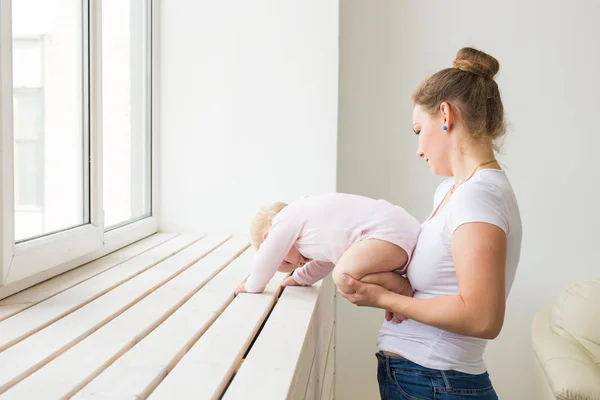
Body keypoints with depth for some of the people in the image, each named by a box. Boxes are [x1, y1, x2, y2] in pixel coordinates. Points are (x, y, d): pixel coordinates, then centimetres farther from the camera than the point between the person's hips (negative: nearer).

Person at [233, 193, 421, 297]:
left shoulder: (284, 220, 1)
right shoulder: (307, 218, 29)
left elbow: (264, 263, 7)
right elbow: (327, 260, 44)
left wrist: (251, 286, 24)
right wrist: (299, 278, 46)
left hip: (391, 231, -10)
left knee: (345, 277, -27)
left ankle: (405, 290, -11)